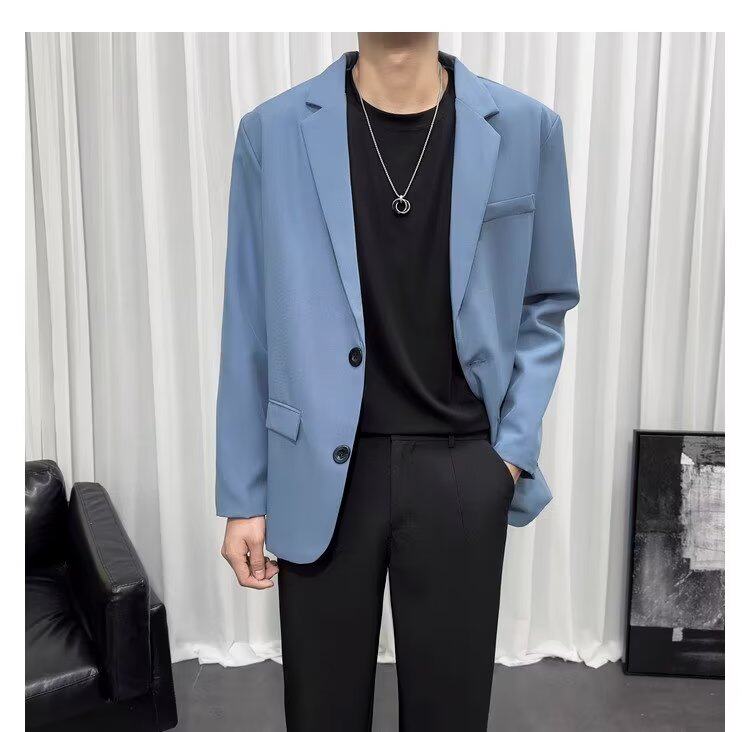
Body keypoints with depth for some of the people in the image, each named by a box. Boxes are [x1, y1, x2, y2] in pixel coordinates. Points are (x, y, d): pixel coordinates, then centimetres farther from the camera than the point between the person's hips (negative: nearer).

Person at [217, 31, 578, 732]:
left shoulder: (525, 128, 0)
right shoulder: (272, 131, -1)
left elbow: (544, 305, 9)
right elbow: (249, 330, 1)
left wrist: (515, 448, -2)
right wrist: (242, 495, 3)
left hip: (460, 470, 1)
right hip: (321, 470, 0)